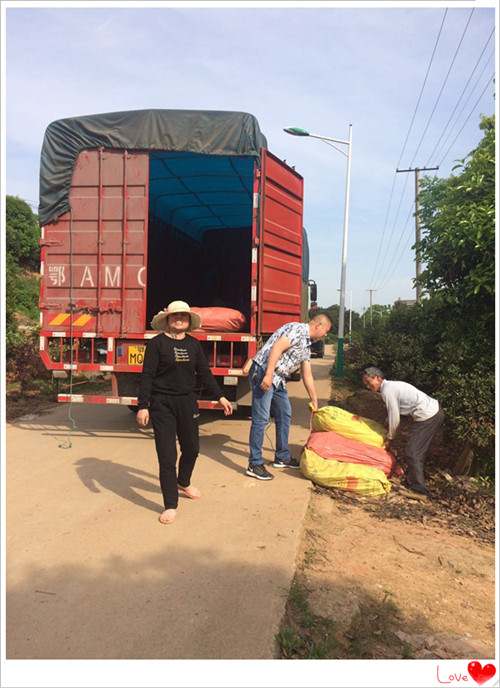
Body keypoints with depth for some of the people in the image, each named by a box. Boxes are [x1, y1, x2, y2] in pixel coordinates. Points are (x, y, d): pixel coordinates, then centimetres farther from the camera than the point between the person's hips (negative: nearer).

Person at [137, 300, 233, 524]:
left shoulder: (194, 344, 7)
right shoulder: (157, 343, -7)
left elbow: (204, 373, 11)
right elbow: (147, 376, -9)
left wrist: (220, 396, 8)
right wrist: (142, 406, -14)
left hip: (187, 402, 5)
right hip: (162, 404, -5)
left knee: (192, 448, 17)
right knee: (167, 455, -2)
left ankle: (183, 483, 46)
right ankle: (170, 505, 11)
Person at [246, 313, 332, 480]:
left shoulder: (307, 345, 19)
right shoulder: (298, 329, -9)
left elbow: (307, 375, 25)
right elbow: (277, 348, -22)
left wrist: (314, 400, 30)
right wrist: (268, 375, -28)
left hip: (278, 379, 10)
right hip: (263, 372, -10)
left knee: (285, 415, 16)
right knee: (261, 418, -10)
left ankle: (282, 457, 28)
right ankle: (254, 465, -5)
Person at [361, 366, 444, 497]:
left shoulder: (387, 391, -15)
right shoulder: (391, 385, 14)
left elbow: (395, 418, -9)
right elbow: (393, 413, 22)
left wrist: (390, 437, 4)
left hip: (427, 417, -10)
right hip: (436, 411, 10)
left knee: (412, 452, -5)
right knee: (418, 449, 20)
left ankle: (418, 486, 0)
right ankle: (413, 476, 32)